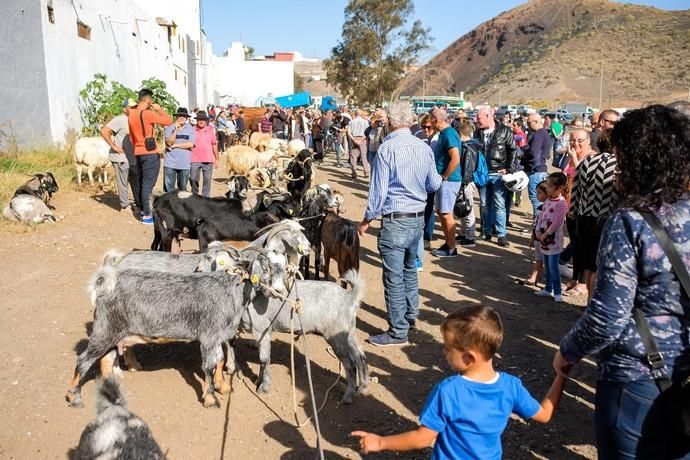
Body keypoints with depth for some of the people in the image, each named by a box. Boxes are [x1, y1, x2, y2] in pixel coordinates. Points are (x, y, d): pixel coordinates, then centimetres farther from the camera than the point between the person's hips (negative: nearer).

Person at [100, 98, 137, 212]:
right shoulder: (119, 119, -14)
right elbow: (104, 131, -21)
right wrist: (114, 146, -19)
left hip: (130, 156, 8)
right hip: (120, 157, -8)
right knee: (122, 182, 0)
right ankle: (124, 206, 11)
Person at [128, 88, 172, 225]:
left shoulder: (131, 115, 9)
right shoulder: (147, 114, -16)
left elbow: (132, 138, 16)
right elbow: (169, 121, -14)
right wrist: (159, 109, 0)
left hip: (138, 153, 8)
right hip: (150, 154, -8)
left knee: (142, 183, 15)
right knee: (148, 184, -5)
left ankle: (143, 210, 23)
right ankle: (147, 216, -3)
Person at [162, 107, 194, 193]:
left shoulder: (191, 129, 3)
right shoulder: (170, 128, 2)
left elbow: (190, 144, -7)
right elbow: (169, 142, -10)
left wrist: (175, 145, -7)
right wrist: (176, 130, -19)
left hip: (185, 164, 1)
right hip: (170, 163, -1)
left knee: (183, 188, 11)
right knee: (168, 188, -1)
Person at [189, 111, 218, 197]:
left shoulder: (210, 130, 6)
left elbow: (214, 145, 9)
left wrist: (216, 159, 8)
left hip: (208, 160, 0)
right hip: (195, 160, 0)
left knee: (207, 180, 4)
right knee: (193, 179, 5)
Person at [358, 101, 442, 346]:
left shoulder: (387, 148, -15)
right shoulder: (424, 148, 2)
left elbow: (378, 189, -13)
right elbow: (434, 185, 11)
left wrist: (367, 220, -2)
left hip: (395, 220, -7)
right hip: (418, 217, 7)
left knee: (394, 277, 2)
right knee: (410, 268, 25)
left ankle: (398, 331, 10)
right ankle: (410, 314, 40)